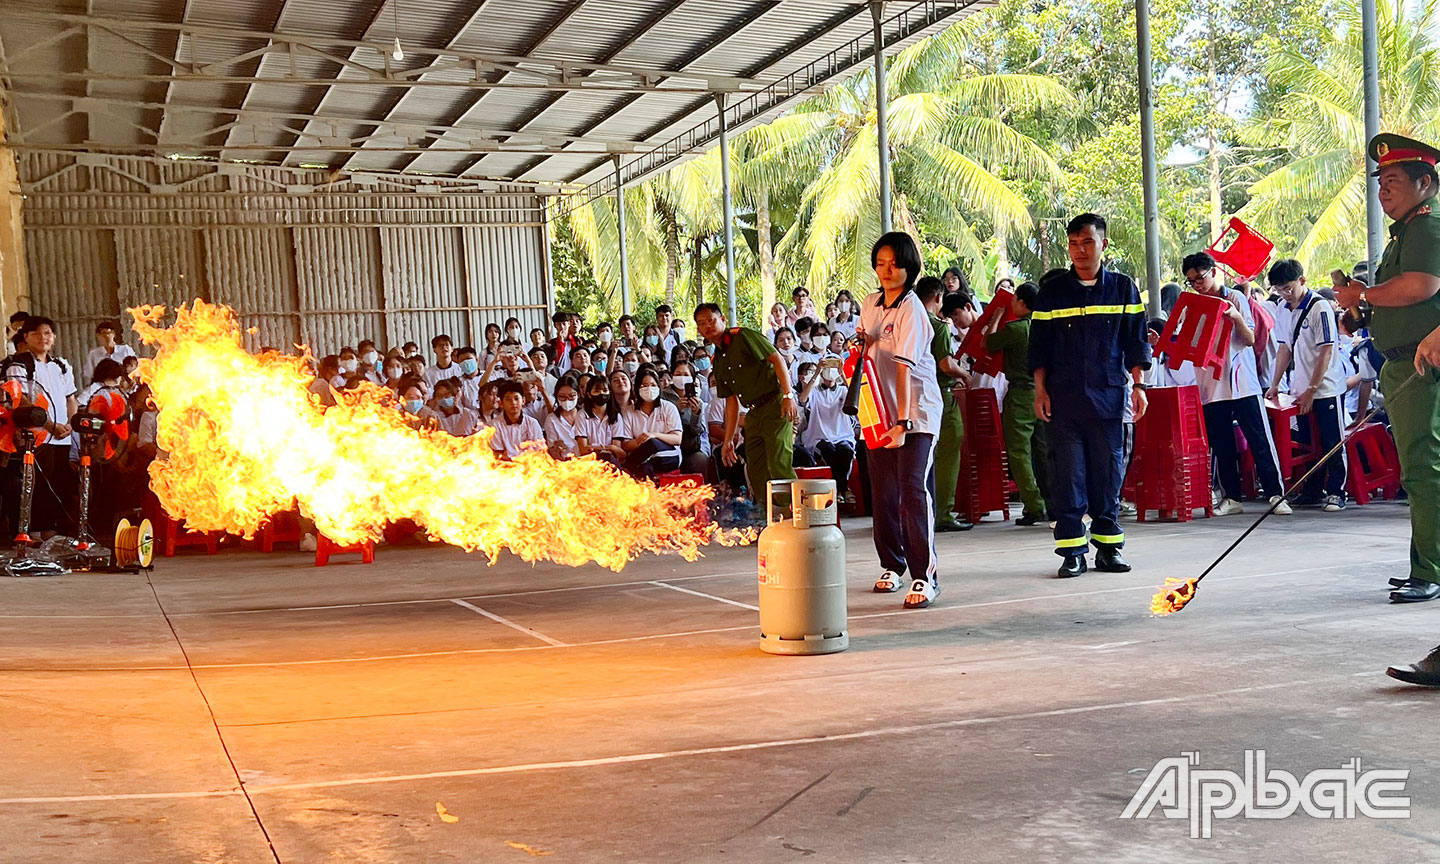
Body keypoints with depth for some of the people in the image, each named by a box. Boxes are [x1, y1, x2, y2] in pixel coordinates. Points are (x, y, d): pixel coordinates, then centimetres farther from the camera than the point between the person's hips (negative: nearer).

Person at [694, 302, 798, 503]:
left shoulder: (743, 336, -4)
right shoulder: (718, 361, 18)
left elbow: (777, 359, -11)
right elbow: (731, 400, 21)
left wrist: (788, 395, -20)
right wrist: (728, 440, 18)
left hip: (776, 406, -8)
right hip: (754, 415, 8)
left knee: (779, 467, -16)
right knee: (755, 472, 7)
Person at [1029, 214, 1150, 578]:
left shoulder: (1122, 288, 7)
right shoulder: (1051, 291, 6)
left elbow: (1135, 342, 10)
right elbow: (1038, 346, 7)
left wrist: (1138, 385, 3)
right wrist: (1041, 391, 1)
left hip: (1108, 395, 1)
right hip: (1063, 397, -1)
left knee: (1109, 472, 4)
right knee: (1067, 473, -2)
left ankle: (1108, 545, 14)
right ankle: (1072, 551, 3)